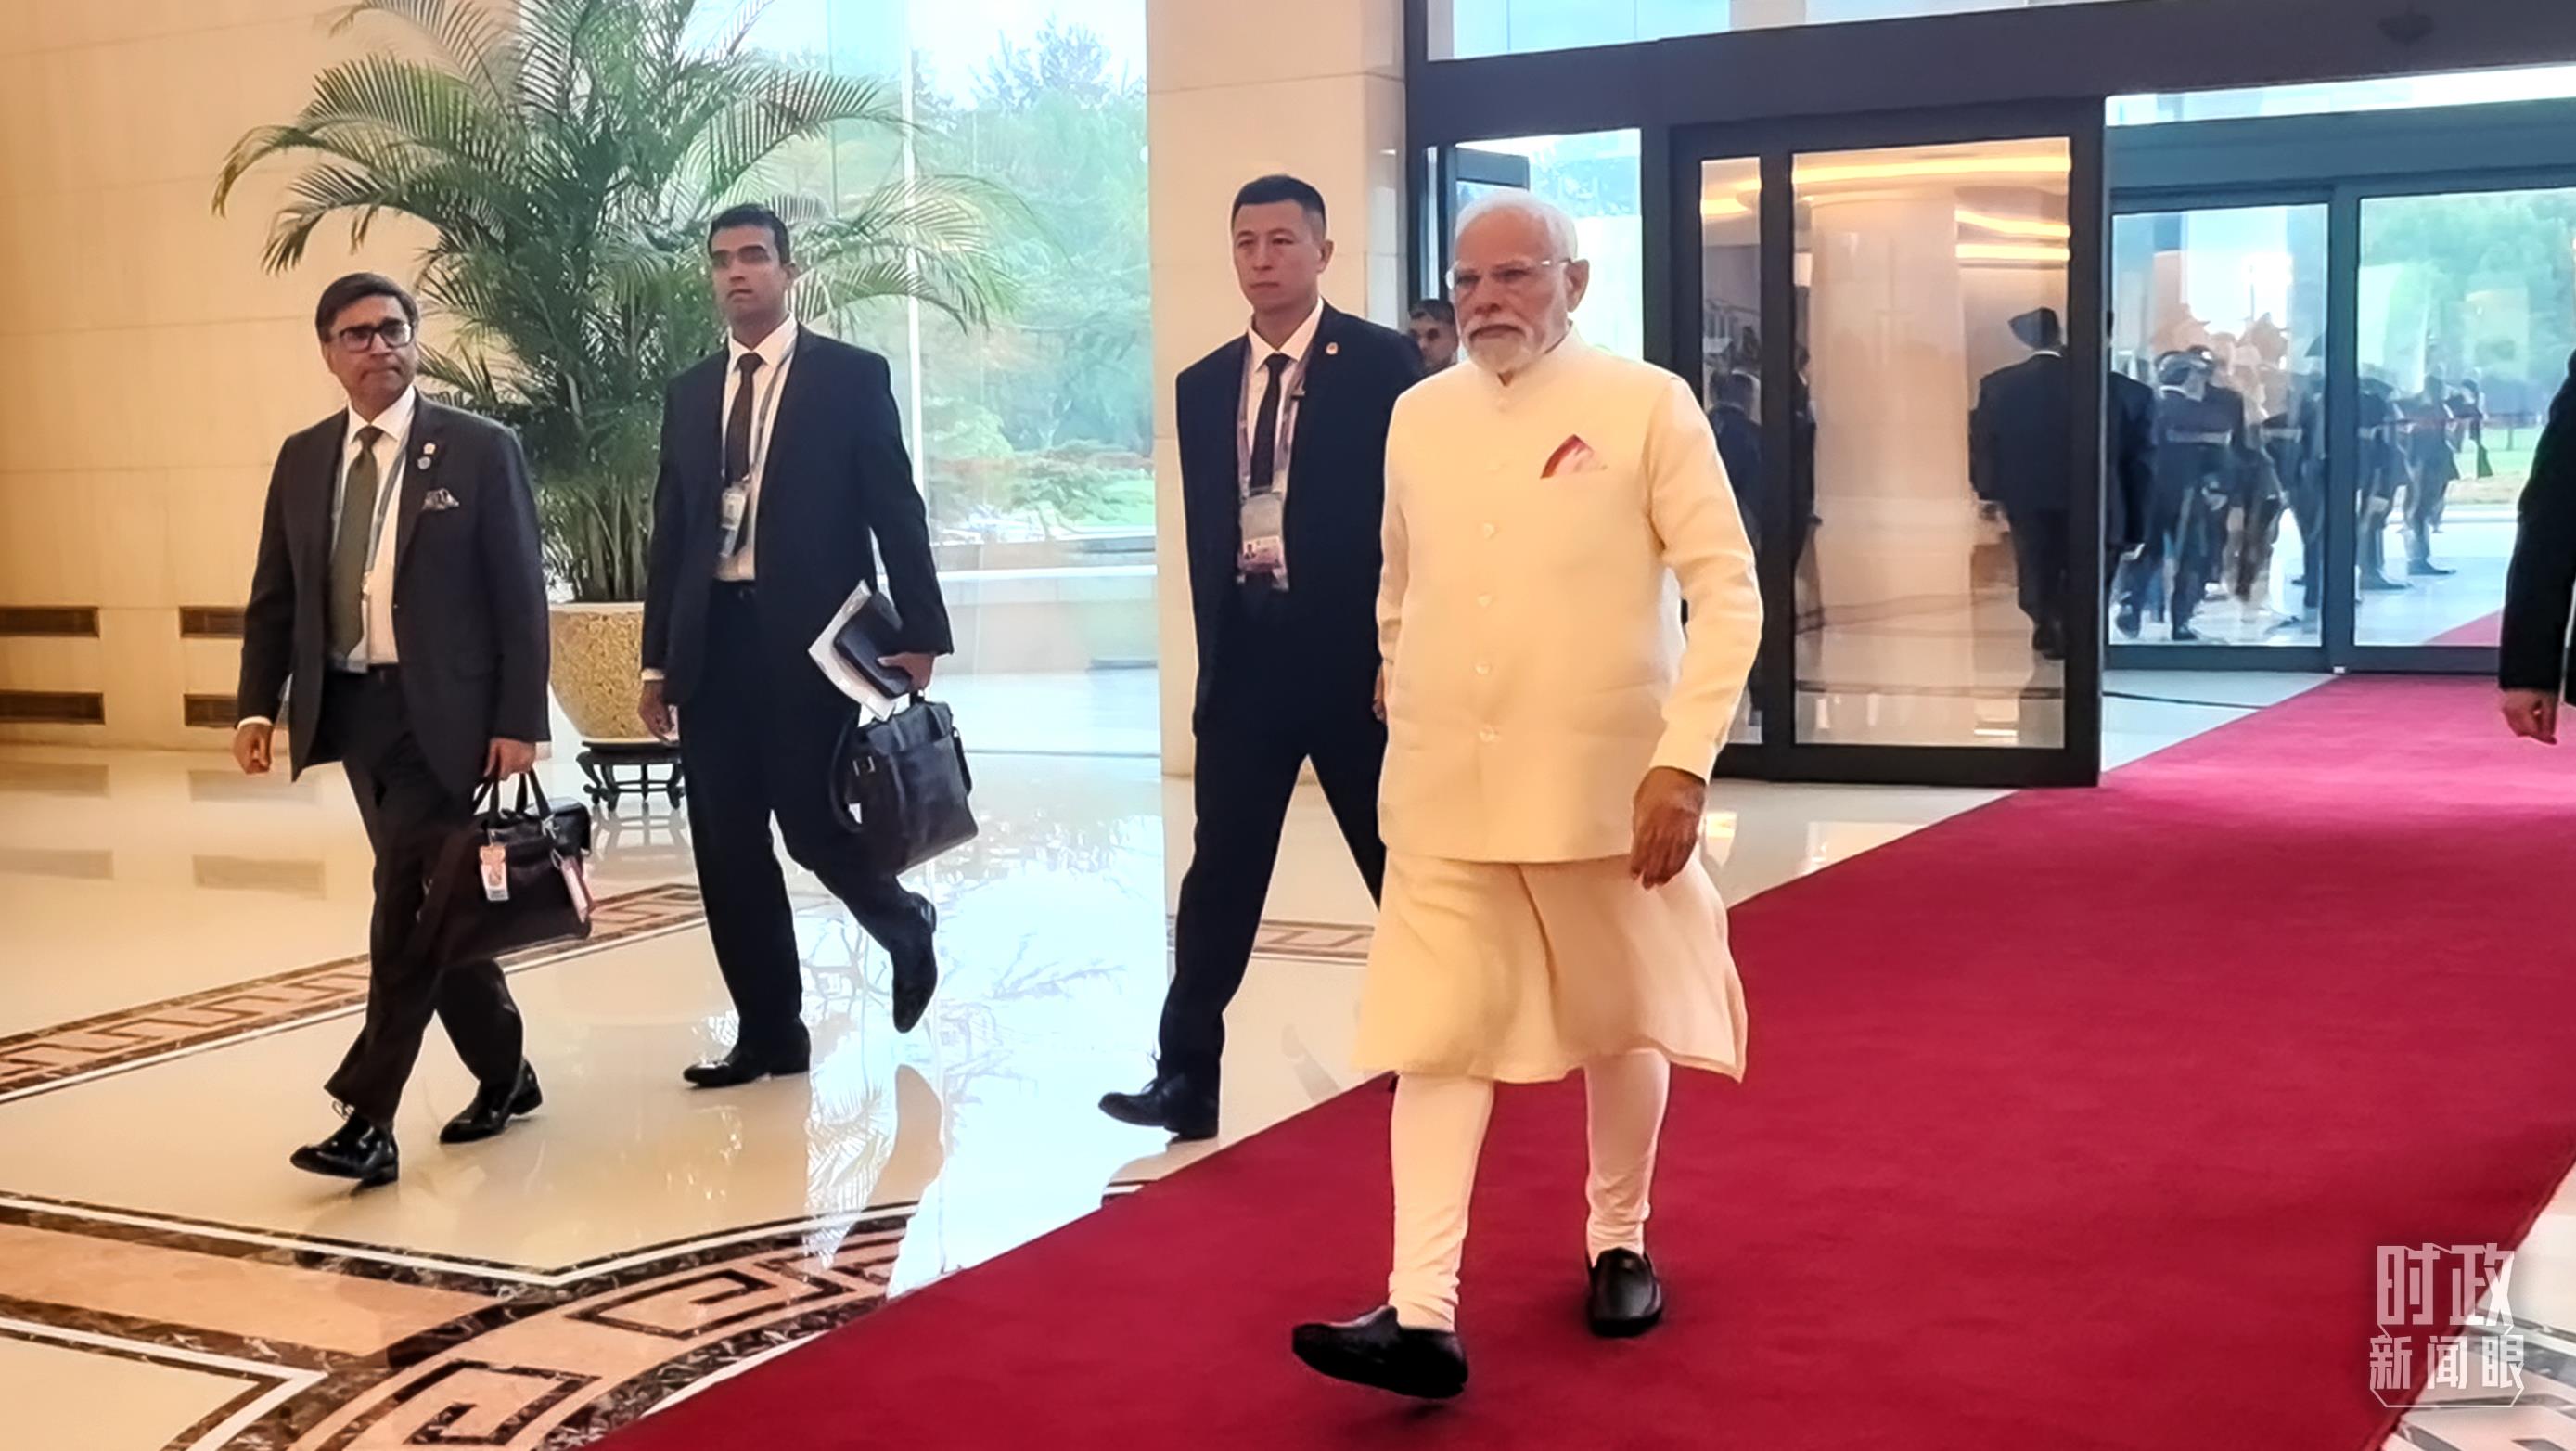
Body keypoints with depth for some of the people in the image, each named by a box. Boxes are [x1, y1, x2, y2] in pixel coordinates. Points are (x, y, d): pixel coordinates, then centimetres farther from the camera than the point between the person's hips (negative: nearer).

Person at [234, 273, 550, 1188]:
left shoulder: (479, 449, -4)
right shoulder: (302, 460, 10)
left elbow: (520, 595, -6)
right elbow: (274, 595, 13)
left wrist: (519, 720, -12)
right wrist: (259, 706, 1)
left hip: (442, 710, -5)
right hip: (352, 709, 5)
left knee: (409, 901, -12)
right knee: (428, 903, 12)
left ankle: (368, 1118, -10)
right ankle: (503, 1071, 28)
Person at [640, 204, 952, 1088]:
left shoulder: (851, 377, 0)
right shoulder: (690, 394, 14)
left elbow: (896, 513, -3)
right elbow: (670, 536, 15)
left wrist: (917, 636, -9)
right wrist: (658, 660, 11)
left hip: (812, 639, -5)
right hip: (713, 642, 5)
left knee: (813, 825, -6)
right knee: (727, 851, 4)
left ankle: (903, 923, 26)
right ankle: (769, 1032, 14)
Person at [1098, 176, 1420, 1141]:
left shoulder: (1382, 363, -4)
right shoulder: (1204, 384, 10)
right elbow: (1204, 532, 13)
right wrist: (1216, 650, 8)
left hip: (1356, 646, -4)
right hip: (1246, 648, 4)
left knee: (1404, 864, 10)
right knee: (1220, 872, 2)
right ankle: (1187, 1078, 5)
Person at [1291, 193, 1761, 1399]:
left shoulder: (1646, 404, -7)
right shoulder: (1417, 416, 6)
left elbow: (1727, 590, -10)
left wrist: (1683, 760, -19)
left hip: (1605, 780, -3)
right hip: (1443, 793, 3)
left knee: (1620, 1022, 14)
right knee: (1433, 1033, -6)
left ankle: (1618, 1244, 35)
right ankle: (1422, 1312, -7)